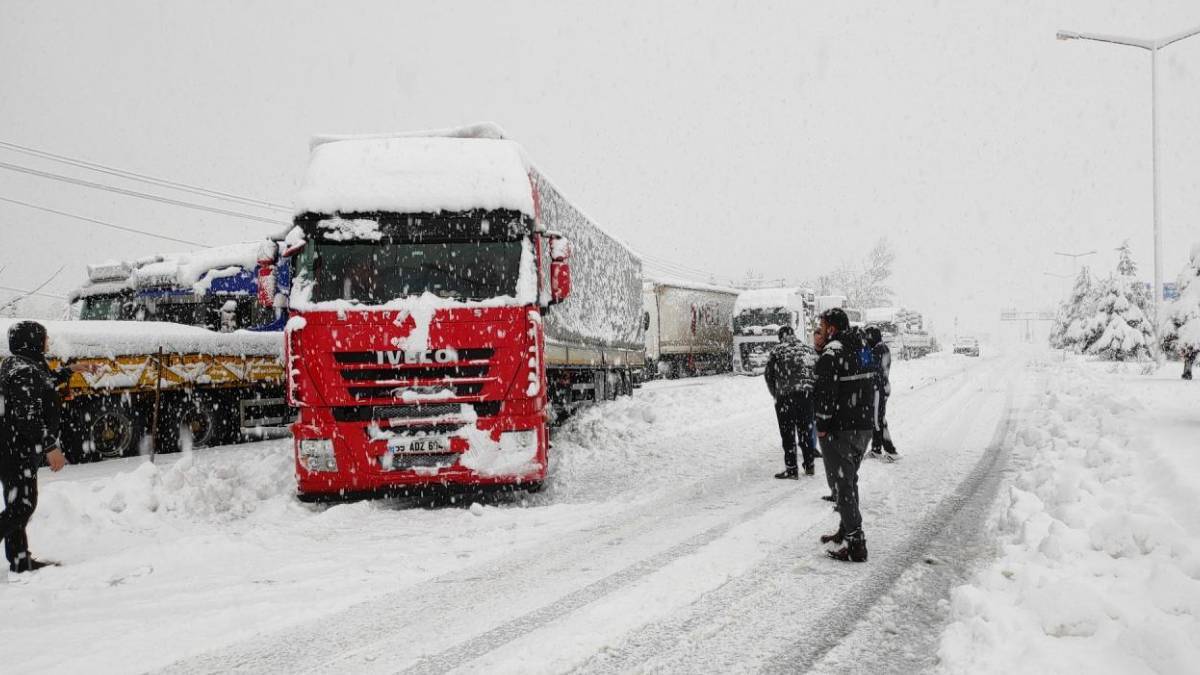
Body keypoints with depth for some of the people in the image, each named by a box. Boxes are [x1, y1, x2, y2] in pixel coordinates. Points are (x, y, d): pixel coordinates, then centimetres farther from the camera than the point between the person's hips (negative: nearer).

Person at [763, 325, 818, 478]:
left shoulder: (778, 350, 0)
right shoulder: (808, 349, 13)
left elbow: (768, 375, 3)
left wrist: (775, 394, 15)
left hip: (786, 397, -4)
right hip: (808, 396, 4)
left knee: (788, 434, 3)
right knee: (806, 431, 16)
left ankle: (791, 468, 3)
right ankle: (809, 465, 23)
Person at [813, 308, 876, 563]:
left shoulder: (832, 353, -16)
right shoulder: (861, 349, 12)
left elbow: (826, 392, -21)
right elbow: (870, 386, 17)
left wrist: (822, 425, -14)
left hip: (839, 429, -9)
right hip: (865, 426, 9)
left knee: (842, 484, -3)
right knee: (850, 480, 22)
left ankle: (856, 545, -4)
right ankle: (847, 531, 34)